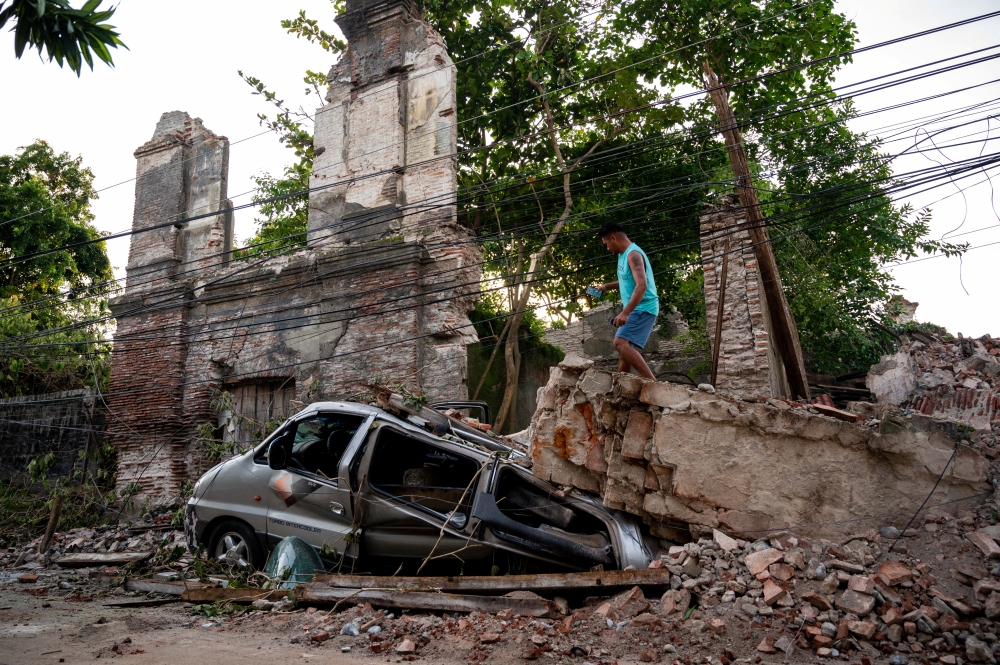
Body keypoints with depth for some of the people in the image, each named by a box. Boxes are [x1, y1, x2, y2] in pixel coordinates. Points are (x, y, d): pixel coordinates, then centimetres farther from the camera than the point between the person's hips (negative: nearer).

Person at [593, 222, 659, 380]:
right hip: (636, 310, 11)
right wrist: (607, 286, 24)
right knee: (625, 347, 13)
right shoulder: (623, 254, 15)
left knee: (621, 343, -24)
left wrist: (625, 313, -35)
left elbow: (642, 285, -29)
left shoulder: (633, 254, -16)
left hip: (643, 309, -11)